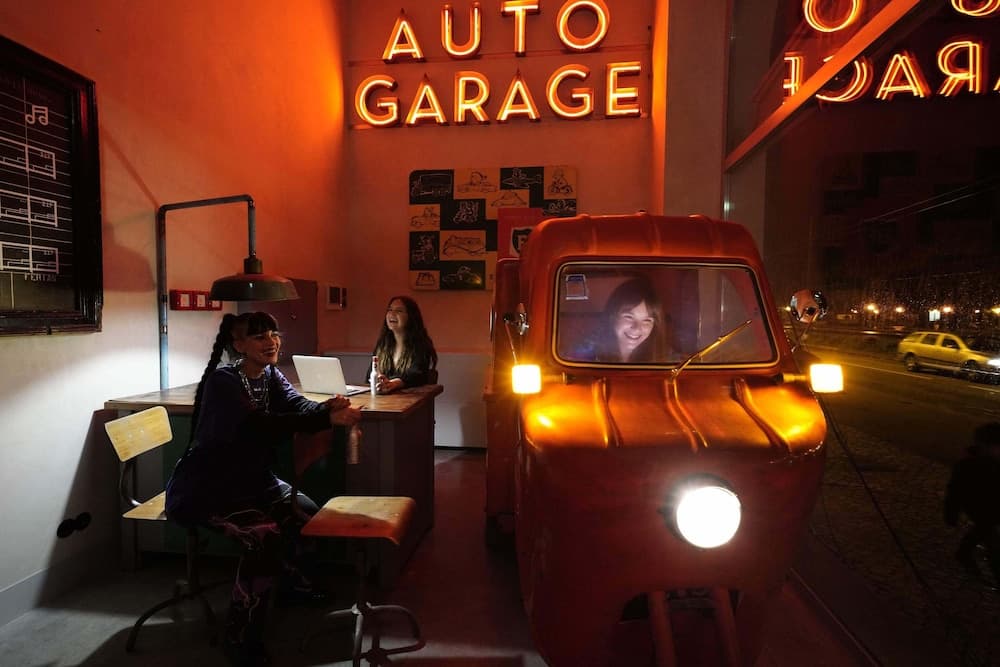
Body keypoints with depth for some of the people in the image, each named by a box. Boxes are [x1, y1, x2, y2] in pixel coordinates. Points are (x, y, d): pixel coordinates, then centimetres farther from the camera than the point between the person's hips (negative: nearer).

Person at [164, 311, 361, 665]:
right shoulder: (222, 381, -23)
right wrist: (328, 417, -48)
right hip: (204, 489, -8)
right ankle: (241, 637, -6)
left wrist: (330, 408, -41)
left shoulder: (272, 376, 0)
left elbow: (300, 407, -17)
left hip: (249, 480, 8)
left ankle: (284, 575, 37)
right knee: (264, 534, -26)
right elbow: (261, 426, -38)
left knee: (307, 513, 8)